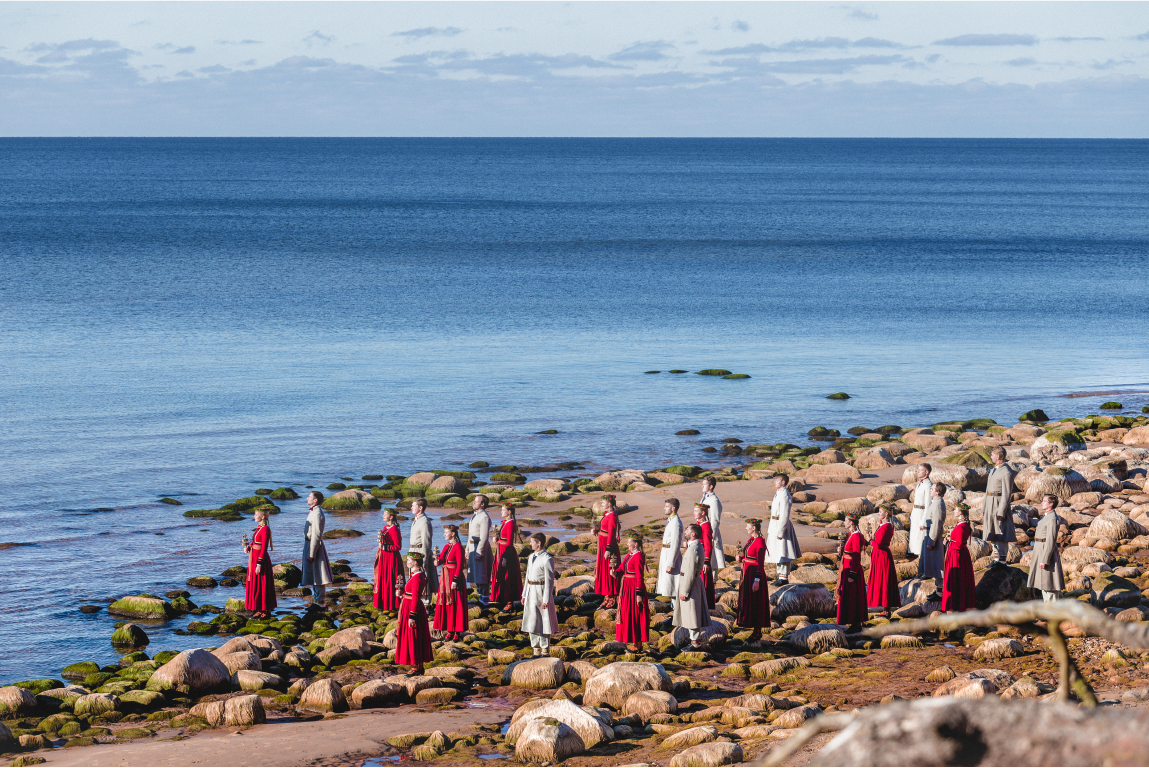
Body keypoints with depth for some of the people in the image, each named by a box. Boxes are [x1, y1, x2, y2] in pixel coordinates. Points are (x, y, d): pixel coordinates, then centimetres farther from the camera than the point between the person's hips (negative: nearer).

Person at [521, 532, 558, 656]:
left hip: (541, 591, -8)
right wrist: (524, 594, 19)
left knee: (543, 623, -1)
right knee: (532, 621, 12)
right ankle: (536, 649, 22)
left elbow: (549, 581, -15)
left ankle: (545, 651, 7)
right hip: (530, 591, 8)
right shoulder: (531, 557, 13)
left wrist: (546, 600, -18)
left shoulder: (547, 559, -14)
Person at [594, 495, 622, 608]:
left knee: (608, 570, -3)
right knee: (603, 570, 13)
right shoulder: (606, 514, 11)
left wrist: (608, 549, -22)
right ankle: (607, 596, 20)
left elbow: (611, 533, -21)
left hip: (608, 544, -10)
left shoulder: (612, 516, -18)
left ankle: (612, 598, 3)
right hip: (603, 544, 10)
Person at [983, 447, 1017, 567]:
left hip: (1000, 504, -10)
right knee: (992, 535, 14)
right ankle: (996, 559, 22)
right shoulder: (993, 470, 15)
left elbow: (1006, 494, -18)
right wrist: (984, 509, 20)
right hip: (990, 504, 10)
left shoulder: (1006, 473, -15)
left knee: (1001, 535, -4)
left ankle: (1002, 560, 1)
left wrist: (1001, 512, -20)